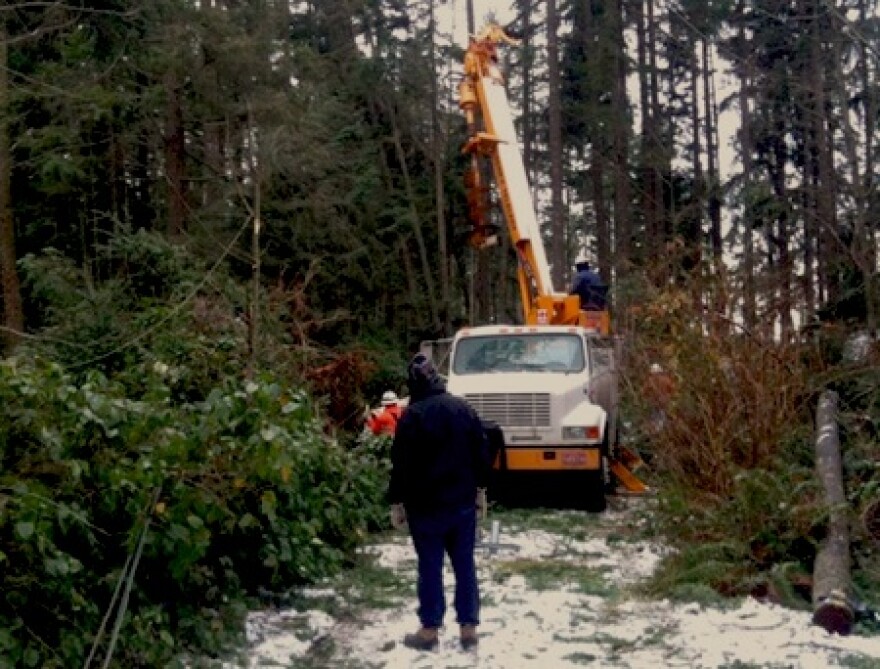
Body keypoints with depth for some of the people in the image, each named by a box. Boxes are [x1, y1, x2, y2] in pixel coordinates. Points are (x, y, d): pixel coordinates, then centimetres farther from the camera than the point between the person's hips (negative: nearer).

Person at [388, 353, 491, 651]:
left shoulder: (412, 415, -12)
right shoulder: (463, 408, 3)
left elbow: (401, 463, -12)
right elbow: (482, 452, 9)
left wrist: (397, 502, -4)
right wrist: (480, 489, 19)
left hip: (426, 504, -4)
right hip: (463, 502, 4)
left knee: (430, 566, 4)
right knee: (465, 564, 9)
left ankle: (430, 630, 11)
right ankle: (468, 629, 12)